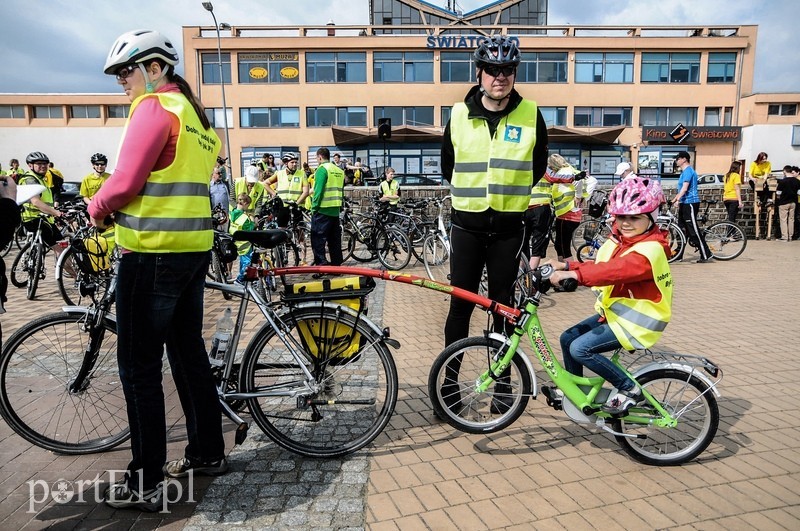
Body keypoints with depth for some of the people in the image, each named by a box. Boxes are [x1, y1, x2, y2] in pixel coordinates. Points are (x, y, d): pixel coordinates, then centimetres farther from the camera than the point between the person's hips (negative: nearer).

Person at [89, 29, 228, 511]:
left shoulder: (155, 107, -9)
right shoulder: (196, 115, 19)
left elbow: (126, 180, -17)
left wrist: (97, 208, 2)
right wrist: (118, 209, 17)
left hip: (152, 254, -9)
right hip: (194, 249, 9)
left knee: (140, 369, 0)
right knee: (190, 353, 16)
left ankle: (145, 484, 12)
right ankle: (209, 453, 29)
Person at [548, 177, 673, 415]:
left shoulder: (650, 249, -23)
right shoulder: (617, 242, 7)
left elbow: (616, 270, -39)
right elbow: (598, 266, 10)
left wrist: (573, 274, -48)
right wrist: (565, 266, -3)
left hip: (638, 321, -9)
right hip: (615, 312, 9)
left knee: (580, 348, -20)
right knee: (568, 338, 5)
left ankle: (628, 389, -3)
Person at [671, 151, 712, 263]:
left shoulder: (688, 171, -12)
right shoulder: (684, 171, 19)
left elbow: (684, 188, -23)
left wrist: (676, 199, -31)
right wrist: (675, 198, 26)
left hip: (690, 203, -11)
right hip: (685, 203, 11)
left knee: (694, 231, -9)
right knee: (681, 229, 11)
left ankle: (706, 255, -5)